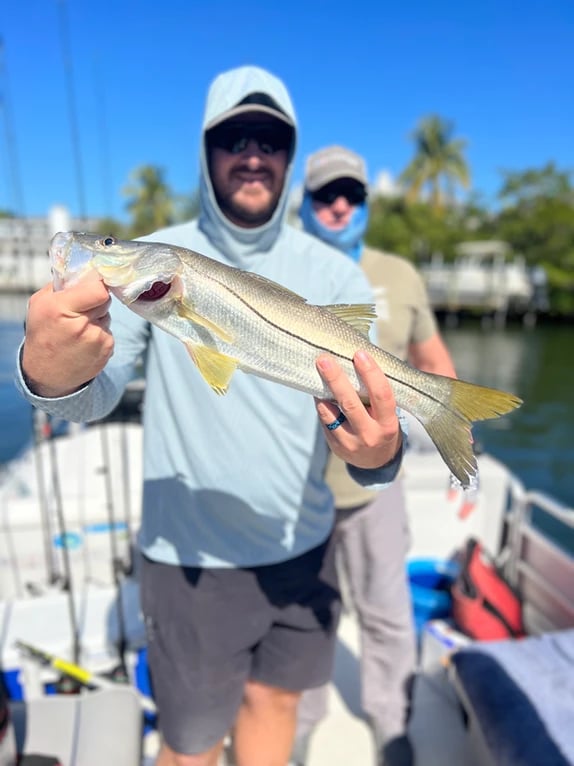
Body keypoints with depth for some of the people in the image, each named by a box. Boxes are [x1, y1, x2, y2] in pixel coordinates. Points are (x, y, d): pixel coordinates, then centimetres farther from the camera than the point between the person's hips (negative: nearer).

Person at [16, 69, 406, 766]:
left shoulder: (335, 274, -4)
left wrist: (378, 453, -34)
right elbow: (95, 395, -17)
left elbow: (362, 406, -12)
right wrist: (51, 375, -40)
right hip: (191, 554, -2)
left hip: (303, 545, 3)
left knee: (275, 694, 26)